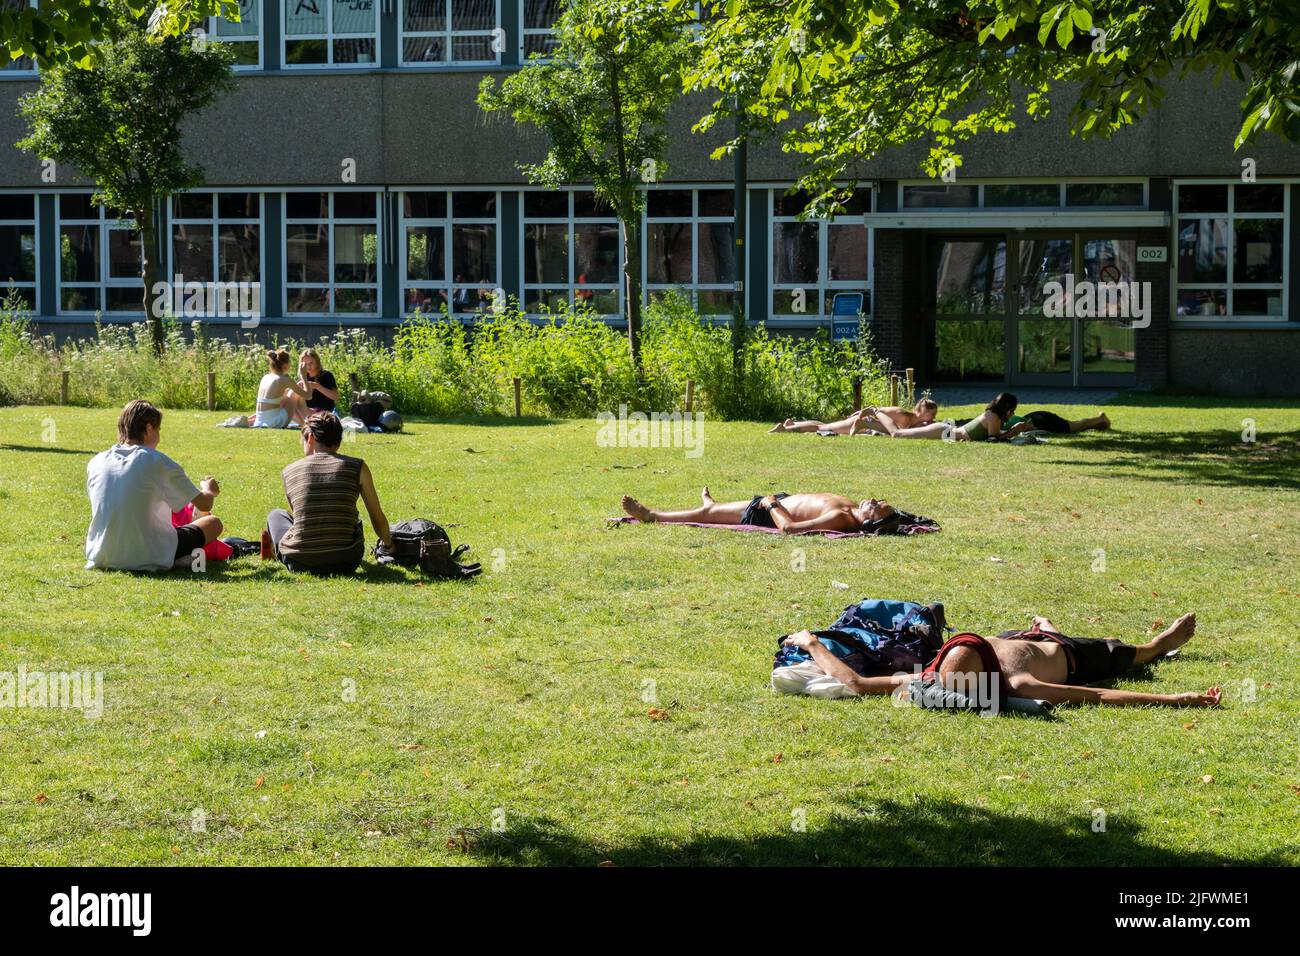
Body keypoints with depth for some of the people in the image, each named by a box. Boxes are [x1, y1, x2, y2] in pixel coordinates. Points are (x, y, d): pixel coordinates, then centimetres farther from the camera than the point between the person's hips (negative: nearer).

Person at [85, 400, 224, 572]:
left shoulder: (95, 463, 4)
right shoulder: (158, 462, -9)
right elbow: (205, 505, -1)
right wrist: (208, 490, 25)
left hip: (100, 558, 4)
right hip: (148, 560, -4)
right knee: (213, 523, 13)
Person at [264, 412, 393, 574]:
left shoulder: (289, 471, 3)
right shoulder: (357, 468, -1)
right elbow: (378, 518, 6)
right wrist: (389, 545, 27)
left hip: (299, 564, 0)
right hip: (345, 564, 0)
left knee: (276, 515, 32)